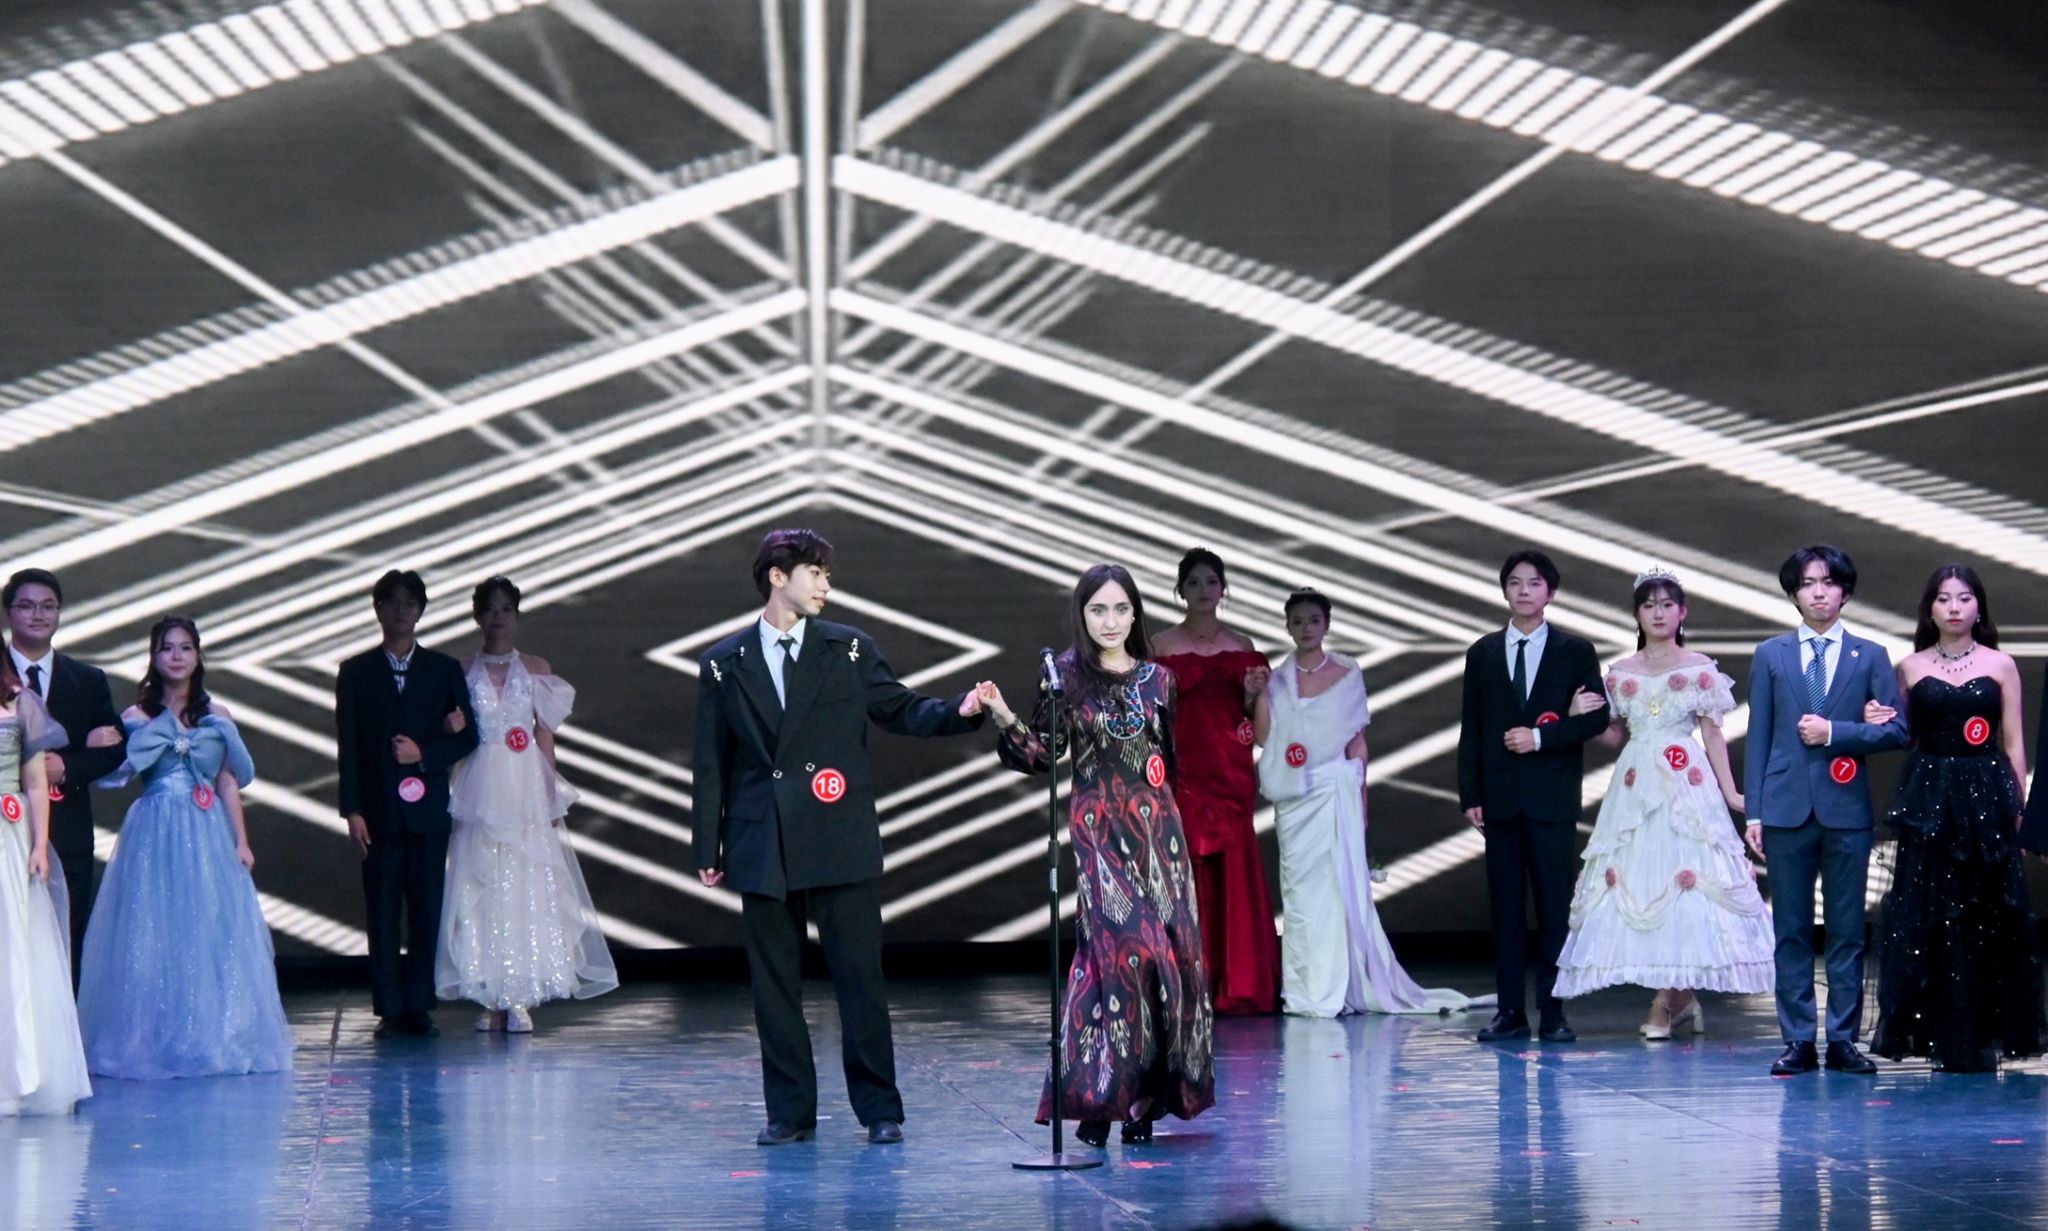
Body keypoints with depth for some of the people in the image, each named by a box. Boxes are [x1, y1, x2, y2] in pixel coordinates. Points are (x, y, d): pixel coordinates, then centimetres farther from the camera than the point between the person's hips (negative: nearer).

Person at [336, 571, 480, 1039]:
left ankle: (420, 1007, 7)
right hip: (379, 810, -1)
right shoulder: (356, 672, 7)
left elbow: (467, 735, 7)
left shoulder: (444, 670, 9)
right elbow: (348, 745, 3)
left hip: (428, 807, 1)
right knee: (382, 912, -1)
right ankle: (389, 1010, 3)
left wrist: (425, 754, -10)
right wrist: (353, 810, -5)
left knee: (427, 910, 1)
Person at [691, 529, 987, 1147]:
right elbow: (711, 763, 8)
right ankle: (790, 1111, 14)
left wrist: (959, 710, -10)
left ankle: (879, 1108, 7)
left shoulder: (850, 650, 7)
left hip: (840, 845, -1)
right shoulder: (724, 664, 7)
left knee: (860, 977, -2)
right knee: (774, 985, 5)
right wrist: (708, 848, 6)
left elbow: (902, 710, 9)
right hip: (762, 847, 1)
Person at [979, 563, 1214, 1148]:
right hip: (1098, 828, -4)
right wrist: (1006, 718, -16)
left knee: (1171, 950, -2)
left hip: (1156, 825, 4)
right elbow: (1043, 755, -3)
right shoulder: (1066, 677, 0)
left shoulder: (1157, 678, 9)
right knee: (1120, 943, -15)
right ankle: (1098, 1095, -10)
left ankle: (1145, 1098, 6)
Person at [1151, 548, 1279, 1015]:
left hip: (1231, 775, 2)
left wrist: (1252, 695, -6)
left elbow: (1249, 720, 13)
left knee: (1236, 873, -2)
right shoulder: (1162, 647, 5)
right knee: (1189, 870, -5)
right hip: (1183, 774, -2)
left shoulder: (1242, 648, 11)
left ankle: (1239, 985, 3)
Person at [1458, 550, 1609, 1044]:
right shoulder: (1482, 654, 11)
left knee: (1554, 906, -2)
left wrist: (1541, 737, -12)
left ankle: (1553, 1012, 2)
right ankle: (1510, 1011, 5)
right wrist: (1470, 795, 2)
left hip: (1553, 797, -2)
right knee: (1505, 906, 3)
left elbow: (1596, 717, 0)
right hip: (1500, 796, 2)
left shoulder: (1575, 651, 5)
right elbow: (1471, 730, 9)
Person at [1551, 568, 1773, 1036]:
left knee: (1682, 877, -10)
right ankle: (1681, 997, 7)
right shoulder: (1621, 673, 12)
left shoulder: (1700, 669, 4)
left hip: (1686, 783, -3)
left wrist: (1730, 791, -2)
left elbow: (1713, 736, 4)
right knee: (1636, 880, -3)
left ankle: (1668, 1000, -4)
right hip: (1635, 784, 3)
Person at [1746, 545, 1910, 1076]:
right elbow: (1759, 737, 7)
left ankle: (1843, 1041, 6)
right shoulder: (1770, 655, 10)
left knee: (1847, 930, 1)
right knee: (1791, 931, 1)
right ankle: (1799, 1041, 5)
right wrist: (1753, 811, 1)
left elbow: (1898, 730, 2)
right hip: (1787, 808, 1)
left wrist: (1835, 732, -11)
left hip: (1846, 808, 0)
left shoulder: (1870, 656, 8)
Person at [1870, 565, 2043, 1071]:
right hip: (1927, 799, 1)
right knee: (1927, 918, -3)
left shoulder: (2000, 665, 5)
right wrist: (1879, 723, -9)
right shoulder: (1911, 667, 8)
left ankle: (1981, 1038, 9)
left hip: (1986, 798, -1)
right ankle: (1944, 1037, 3)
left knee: (1985, 921, 0)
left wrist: (2015, 806, -1)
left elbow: (2014, 743, 4)